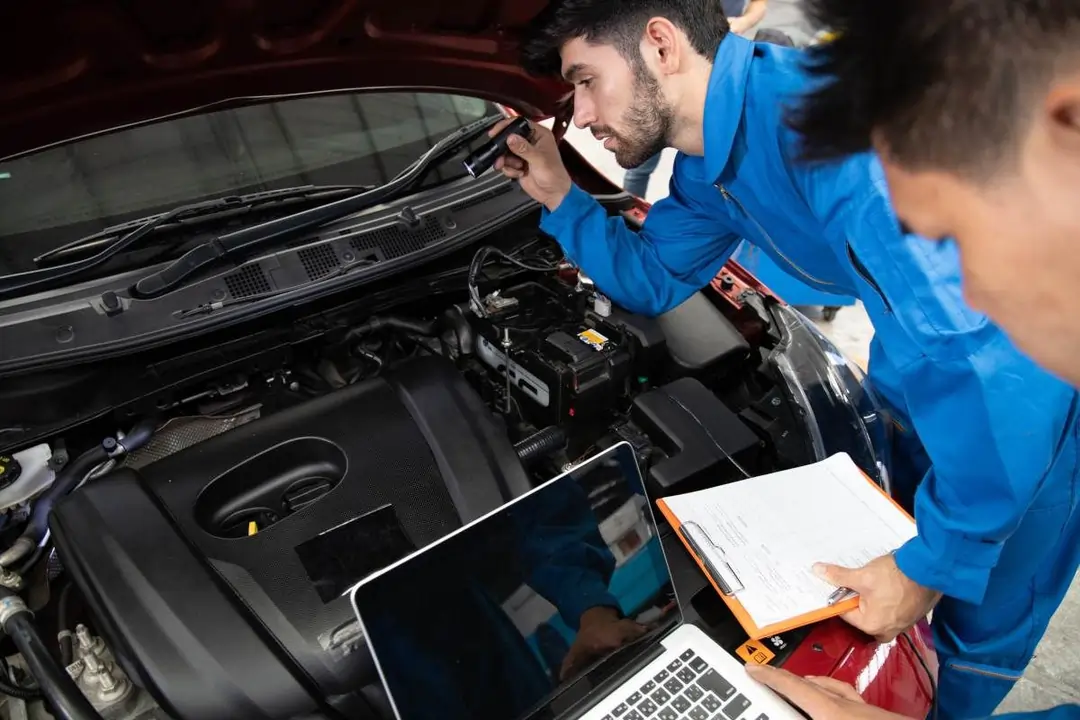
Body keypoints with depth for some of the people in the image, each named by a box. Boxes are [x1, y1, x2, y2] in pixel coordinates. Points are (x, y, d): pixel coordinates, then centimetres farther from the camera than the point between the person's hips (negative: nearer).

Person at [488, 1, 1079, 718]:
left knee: (984, 613, 7)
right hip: (924, 361, 8)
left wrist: (933, 562, -30)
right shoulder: (706, 169, -6)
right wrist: (559, 196, 0)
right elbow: (653, 281, 11)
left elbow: (988, 359, -38)